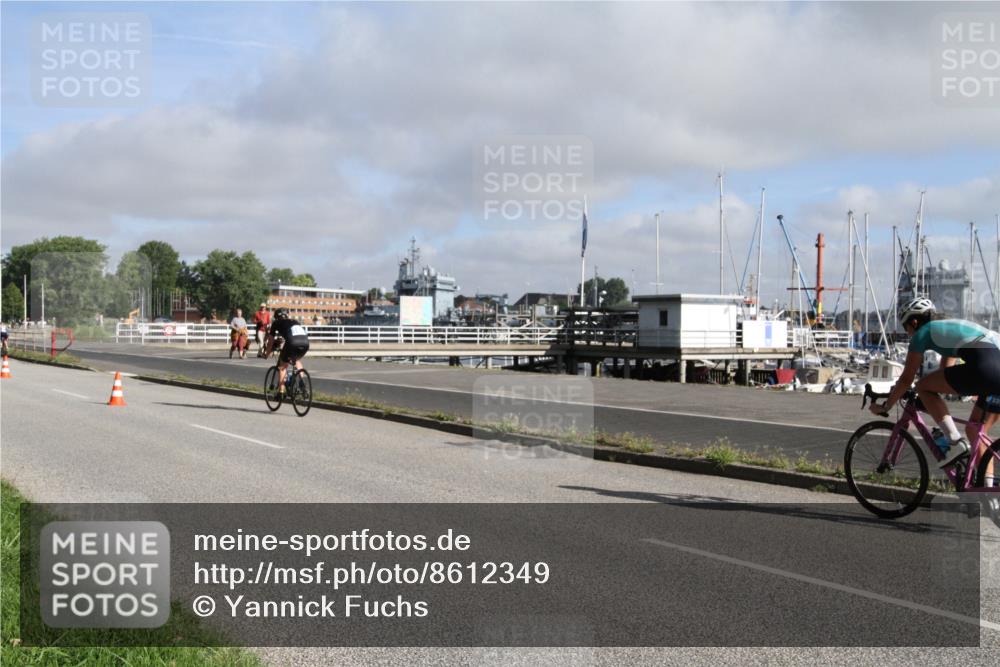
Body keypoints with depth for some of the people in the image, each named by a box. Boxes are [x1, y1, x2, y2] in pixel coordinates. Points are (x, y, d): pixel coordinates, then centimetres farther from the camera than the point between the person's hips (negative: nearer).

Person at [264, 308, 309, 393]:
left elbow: (271, 341, 29)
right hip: (305, 343, 4)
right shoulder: (295, 321, 37)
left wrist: (267, 353, 46)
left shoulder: (276, 323, 25)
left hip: (292, 343, -4)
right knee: (297, 360, 33)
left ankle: (281, 392, 12)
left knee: (282, 366, 16)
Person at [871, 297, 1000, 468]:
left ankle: (956, 442, -6)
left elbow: (906, 379, 13)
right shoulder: (948, 328, 34)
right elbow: (945, 375, 43)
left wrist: (884, 407, 24)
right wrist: (928, 402, 53)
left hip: (985, 367, -8)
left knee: (923, 386, 4)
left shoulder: (922, 333, 11)